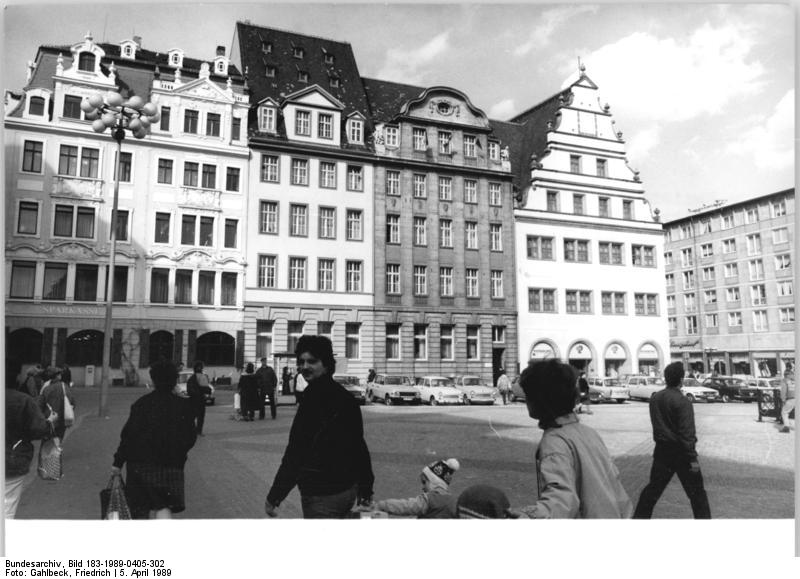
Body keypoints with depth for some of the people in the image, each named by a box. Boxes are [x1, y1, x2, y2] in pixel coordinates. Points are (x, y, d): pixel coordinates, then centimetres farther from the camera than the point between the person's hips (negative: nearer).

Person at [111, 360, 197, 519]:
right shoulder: (183, 406, -2)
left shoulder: (141, 403, -3)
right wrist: (180, 452, 20)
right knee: (164, 506, 0)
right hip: (170, 464, -1)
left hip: (139, 462, 1)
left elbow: (128, 435, -5)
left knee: (144, 506, 17)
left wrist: (118, 462, 0)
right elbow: (191, 436, 1)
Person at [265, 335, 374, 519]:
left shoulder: (315, 397, -17)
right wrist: (365, 490, 20)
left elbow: (296, 450, -21)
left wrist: (274, 497, -17)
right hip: (348, 489, 8)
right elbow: (360, 446, 13)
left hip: (321, 494, -8)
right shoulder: (345, 396, 8)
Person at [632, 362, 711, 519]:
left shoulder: (654, 398, 1)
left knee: (653, 488, 15)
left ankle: (639, 517, 20)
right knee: (697, 492, 6)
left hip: (662, 451, 6)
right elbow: (686, 433, -20)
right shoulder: (682, 402, -18)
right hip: (681, 452, -6)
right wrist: (692, 458, -17)